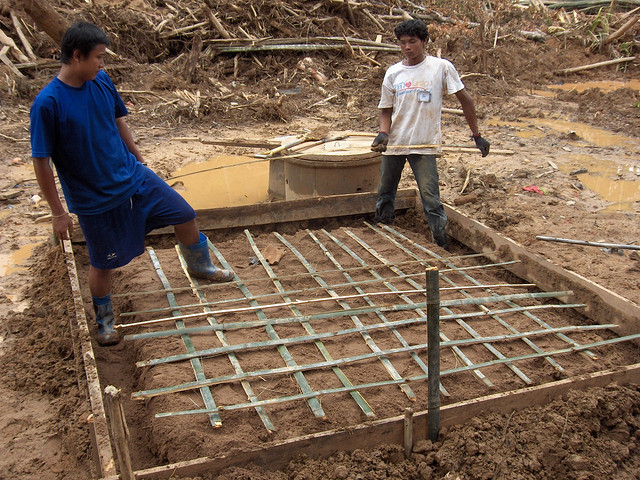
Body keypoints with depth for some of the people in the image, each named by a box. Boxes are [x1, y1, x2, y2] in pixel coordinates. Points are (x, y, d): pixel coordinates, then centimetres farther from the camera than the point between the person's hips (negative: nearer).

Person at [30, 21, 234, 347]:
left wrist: (139, 160, 19)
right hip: (95, 199, -5)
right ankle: (104, 319, 37)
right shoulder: (48, 103, -24)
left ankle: (201, 267, 37)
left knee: (184, 215, 9)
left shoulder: (102, 81, -6)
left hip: (132, 175, 6)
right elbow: (41, 161, -18)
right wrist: (58, 212, -14)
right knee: (104, 263, 9)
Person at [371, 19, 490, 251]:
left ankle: (442, 244, 0)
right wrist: (383, 133, -10)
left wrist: (477, 136, -1)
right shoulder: (393, 73, 5)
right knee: (385, 193, 15)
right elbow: (386, 110, 10)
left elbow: (465, 100, 0)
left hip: (425, 145, -4)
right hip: (394, 144, 4)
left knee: (430, 195, -10)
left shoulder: (441, 67, -5)